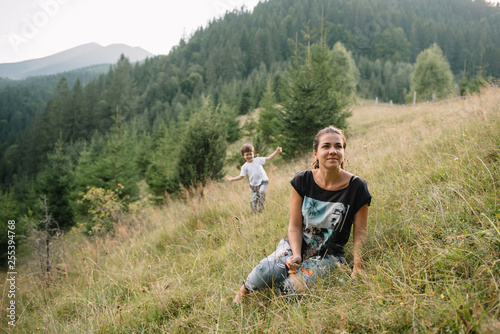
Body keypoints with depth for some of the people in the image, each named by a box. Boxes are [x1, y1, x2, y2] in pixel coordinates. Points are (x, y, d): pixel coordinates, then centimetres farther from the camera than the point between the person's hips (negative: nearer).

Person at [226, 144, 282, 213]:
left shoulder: (258, 160, 2)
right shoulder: (244, 166, 4)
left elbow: (268, 158, -2)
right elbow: (241, 176, 7)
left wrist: (276, 152, -12)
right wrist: (232, 179, 1)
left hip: (263, 181, -2)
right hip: (254, 185, 2)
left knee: (262, 191, -30)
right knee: (253, 201, -2)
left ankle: (260, 208, -14)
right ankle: (253, 214, 14)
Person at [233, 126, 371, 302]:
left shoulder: (357, 187, -10)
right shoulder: (302, 180, -5)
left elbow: (360, 233, -3)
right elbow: (295, 226, -4)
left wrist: (358, 267, -15)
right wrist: (296, 256, -19)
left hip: (328, 255, -1)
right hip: (297, 244, 1)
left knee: (293, 287, -29)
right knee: (266, 273, -29)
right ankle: (243, 292, 2)